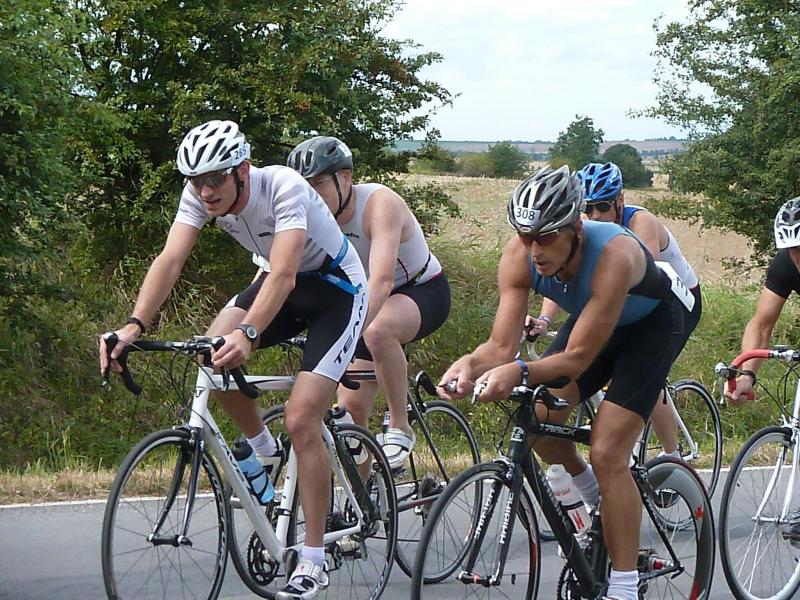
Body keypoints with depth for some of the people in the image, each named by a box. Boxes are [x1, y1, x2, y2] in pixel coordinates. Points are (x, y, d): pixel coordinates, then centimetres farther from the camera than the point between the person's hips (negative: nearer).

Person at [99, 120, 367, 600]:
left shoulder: (284, 188, -34)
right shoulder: (201, 195, -17)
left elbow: (282, 275, -44)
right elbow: (170, 260, -26)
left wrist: (247, 334, -59)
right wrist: (134, 325, -41)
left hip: (337, 288, -6)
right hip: (287, 283, 6)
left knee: (301, 421, -17)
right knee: (213, 353, -20)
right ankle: (262, 449, 8)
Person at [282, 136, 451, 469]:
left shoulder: (380, 204, -30)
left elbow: (382, 280, -43)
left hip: (424, 291, -6)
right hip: (369, 302, 6)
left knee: (378, 331, -39)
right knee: (350, 405, -6)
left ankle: (400, 429, -23)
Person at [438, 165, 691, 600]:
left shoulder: (613, 254, -41)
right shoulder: (519, 255, -26)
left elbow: (579, 356, -38)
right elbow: (502, 345, -26)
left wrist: (519, 372, -55)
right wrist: (469, 364, -48)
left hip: (652, 323, -6)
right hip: (589, 318, 6)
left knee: (607, 453, -17)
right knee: (537, 420, -12)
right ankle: (592, 492, 19)